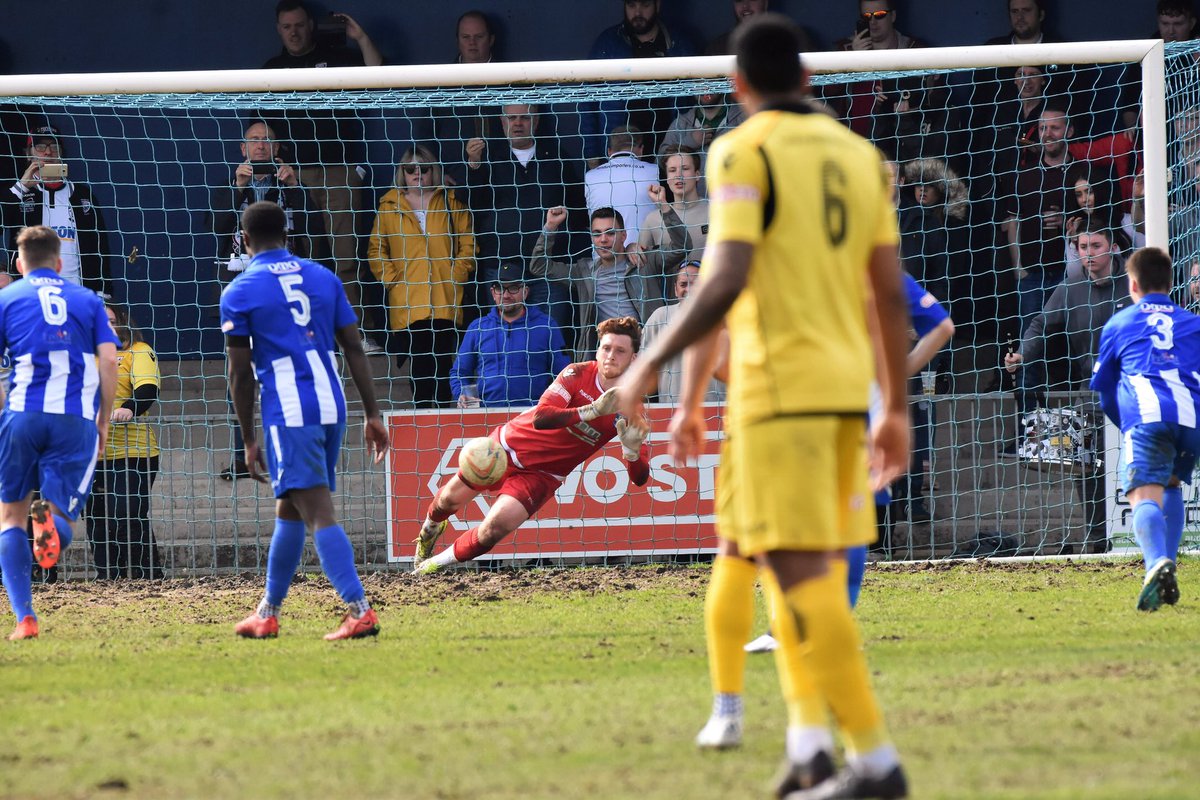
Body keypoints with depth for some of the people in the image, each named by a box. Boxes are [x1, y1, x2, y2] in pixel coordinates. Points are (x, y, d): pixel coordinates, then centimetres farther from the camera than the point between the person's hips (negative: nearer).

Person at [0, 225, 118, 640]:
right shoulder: (87, 300, 16)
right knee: (61, 526, 5)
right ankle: (50, 518, -35)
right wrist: (103, 421, 13)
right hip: (76, 420, 1)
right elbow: (109, 360, 6)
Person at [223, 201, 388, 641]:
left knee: (319, 513, -10)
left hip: (287, 413, -6)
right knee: (288, 510, 17)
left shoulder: (239, 293, -1)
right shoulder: (323, 278, 13)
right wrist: (372, 414, 13)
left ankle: (359, 610, -22)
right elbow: (354, 348, 10)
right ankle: (267, 613, 25)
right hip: (332, 406, 6)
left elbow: (241, 373, 0)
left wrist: (249, 440, 6)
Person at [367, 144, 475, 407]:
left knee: (441, 363, -4)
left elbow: (467, 244, 10)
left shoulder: (450, 203, 11)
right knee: (419, 363, -5)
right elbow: (376, 250, 13)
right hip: (407, 304, 0)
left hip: (444, 301, 0)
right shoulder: (390, 206, 11)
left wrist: (456, 275, -1)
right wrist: (390, 279, 0)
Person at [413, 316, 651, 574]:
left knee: (495, 529, -19)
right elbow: (541, 417, -33)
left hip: (541, 474, 0)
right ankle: (430, 530, 53)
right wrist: (593, 411, -42)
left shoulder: (631, 410, -14)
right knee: (451, 499, 15)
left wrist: (631, 449, -37)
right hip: (511, 444, 0)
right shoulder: (577, 374, -19)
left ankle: (435, 564, 7)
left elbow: (639, 478, -15)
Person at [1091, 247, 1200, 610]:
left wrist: (1127, 427, 45)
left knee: (1145, 495, -16)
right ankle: (1166, 577, 13)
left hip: (1147, 415, -3)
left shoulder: (1119, 324, 24)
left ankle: (1158, 563, -45)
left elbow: (1104, 393, 30)